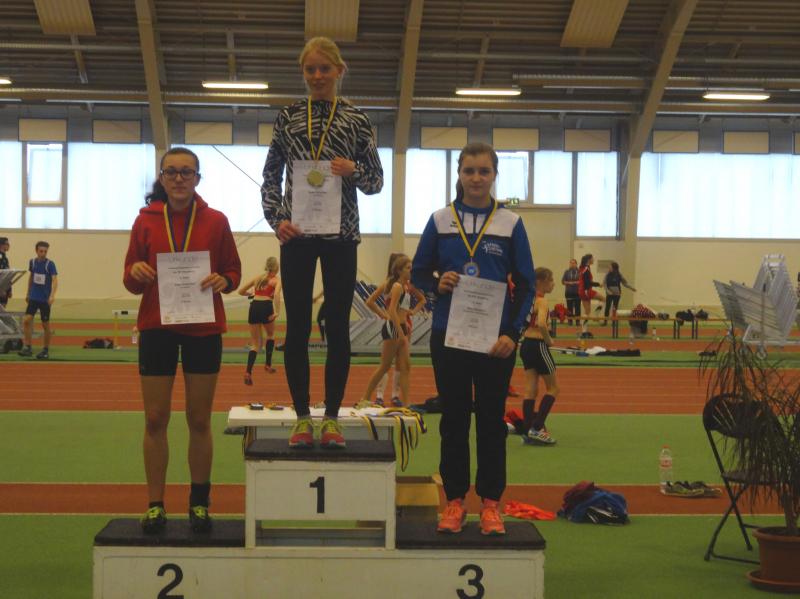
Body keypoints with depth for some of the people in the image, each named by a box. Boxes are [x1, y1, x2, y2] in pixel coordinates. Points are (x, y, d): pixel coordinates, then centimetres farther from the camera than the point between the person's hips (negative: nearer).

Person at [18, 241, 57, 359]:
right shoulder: (32, 262, 3)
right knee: (26, 320, -9)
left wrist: (52, 296, -36)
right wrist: (28, 293, 20)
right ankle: (27, 347, -1)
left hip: (45, 299, -4)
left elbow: (55, 280, -22)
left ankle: (46, 350, 15)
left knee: (45, 324, 3)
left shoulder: (50, 264, -12)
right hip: (33, 297, 4)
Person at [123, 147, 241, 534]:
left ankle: (199, 503, 17)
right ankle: (155, 505, 10)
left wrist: (223, 281, -16)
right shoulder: (145, 220, 4)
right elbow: (131, 283, 6)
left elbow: (234, 271, 7)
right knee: (155, 419, 2)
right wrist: (135, 274, -17)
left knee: (199, 420, 6)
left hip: (203, 330, -1)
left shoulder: (216, 221, 2)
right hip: (156, 328, 1)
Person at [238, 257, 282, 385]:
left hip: (254, 307, 3)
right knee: (270, 335, 30)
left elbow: (241, 291, 19)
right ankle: (268, 364, 28)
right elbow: (277, 294, -13)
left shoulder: (258, 277, 21)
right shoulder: (276, 280, 9)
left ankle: (248, 372, -12)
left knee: (256, 344, 9)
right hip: (266, 307, -3)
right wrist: (277, 312, -17)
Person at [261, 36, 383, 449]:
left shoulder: (357, 121, 5)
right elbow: (270, 177, 9)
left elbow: (376, 182, 8)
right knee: (297, 326, 2)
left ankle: (332, 418, 10)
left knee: (338, 326, 2)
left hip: (340, 233, 0)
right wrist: (276, 219, -7)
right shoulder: (287, 118, 7)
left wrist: (355, 171, -13)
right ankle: (302, 418, 11)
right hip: (297, 233, 1)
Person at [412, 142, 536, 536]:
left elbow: (526, 285, 2)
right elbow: (419, 273, 9)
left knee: (491, 420, 5)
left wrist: (513, 333, -11)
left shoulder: (510, 223, 1)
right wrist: (437, 283, -14)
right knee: (453, 419, 6)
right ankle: (454, 501, 14)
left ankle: (491, 504, 13)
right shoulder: (440, 221, 3)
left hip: (495, 339, -1)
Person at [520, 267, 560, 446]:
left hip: (526, 344, 8)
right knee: (552, 388, 4)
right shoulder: (542, 301, -15)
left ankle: (529, 432, 10)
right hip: (538, 346, -8)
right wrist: (549, 340, -16)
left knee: (530, 390, 10)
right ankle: (537, 428, -2)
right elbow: (541, 324, -32)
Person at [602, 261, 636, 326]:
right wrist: (608, 290, -21)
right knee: (607, 307, -4)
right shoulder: (608, 274, -5)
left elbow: (624, 283, 9)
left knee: (615, 308, 4)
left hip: (617, 294, 2)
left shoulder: (619, 275, 1)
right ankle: (605, 321, 2)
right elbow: (604, 283, -7)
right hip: (609, 294, -2)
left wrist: (631, 288, 1)